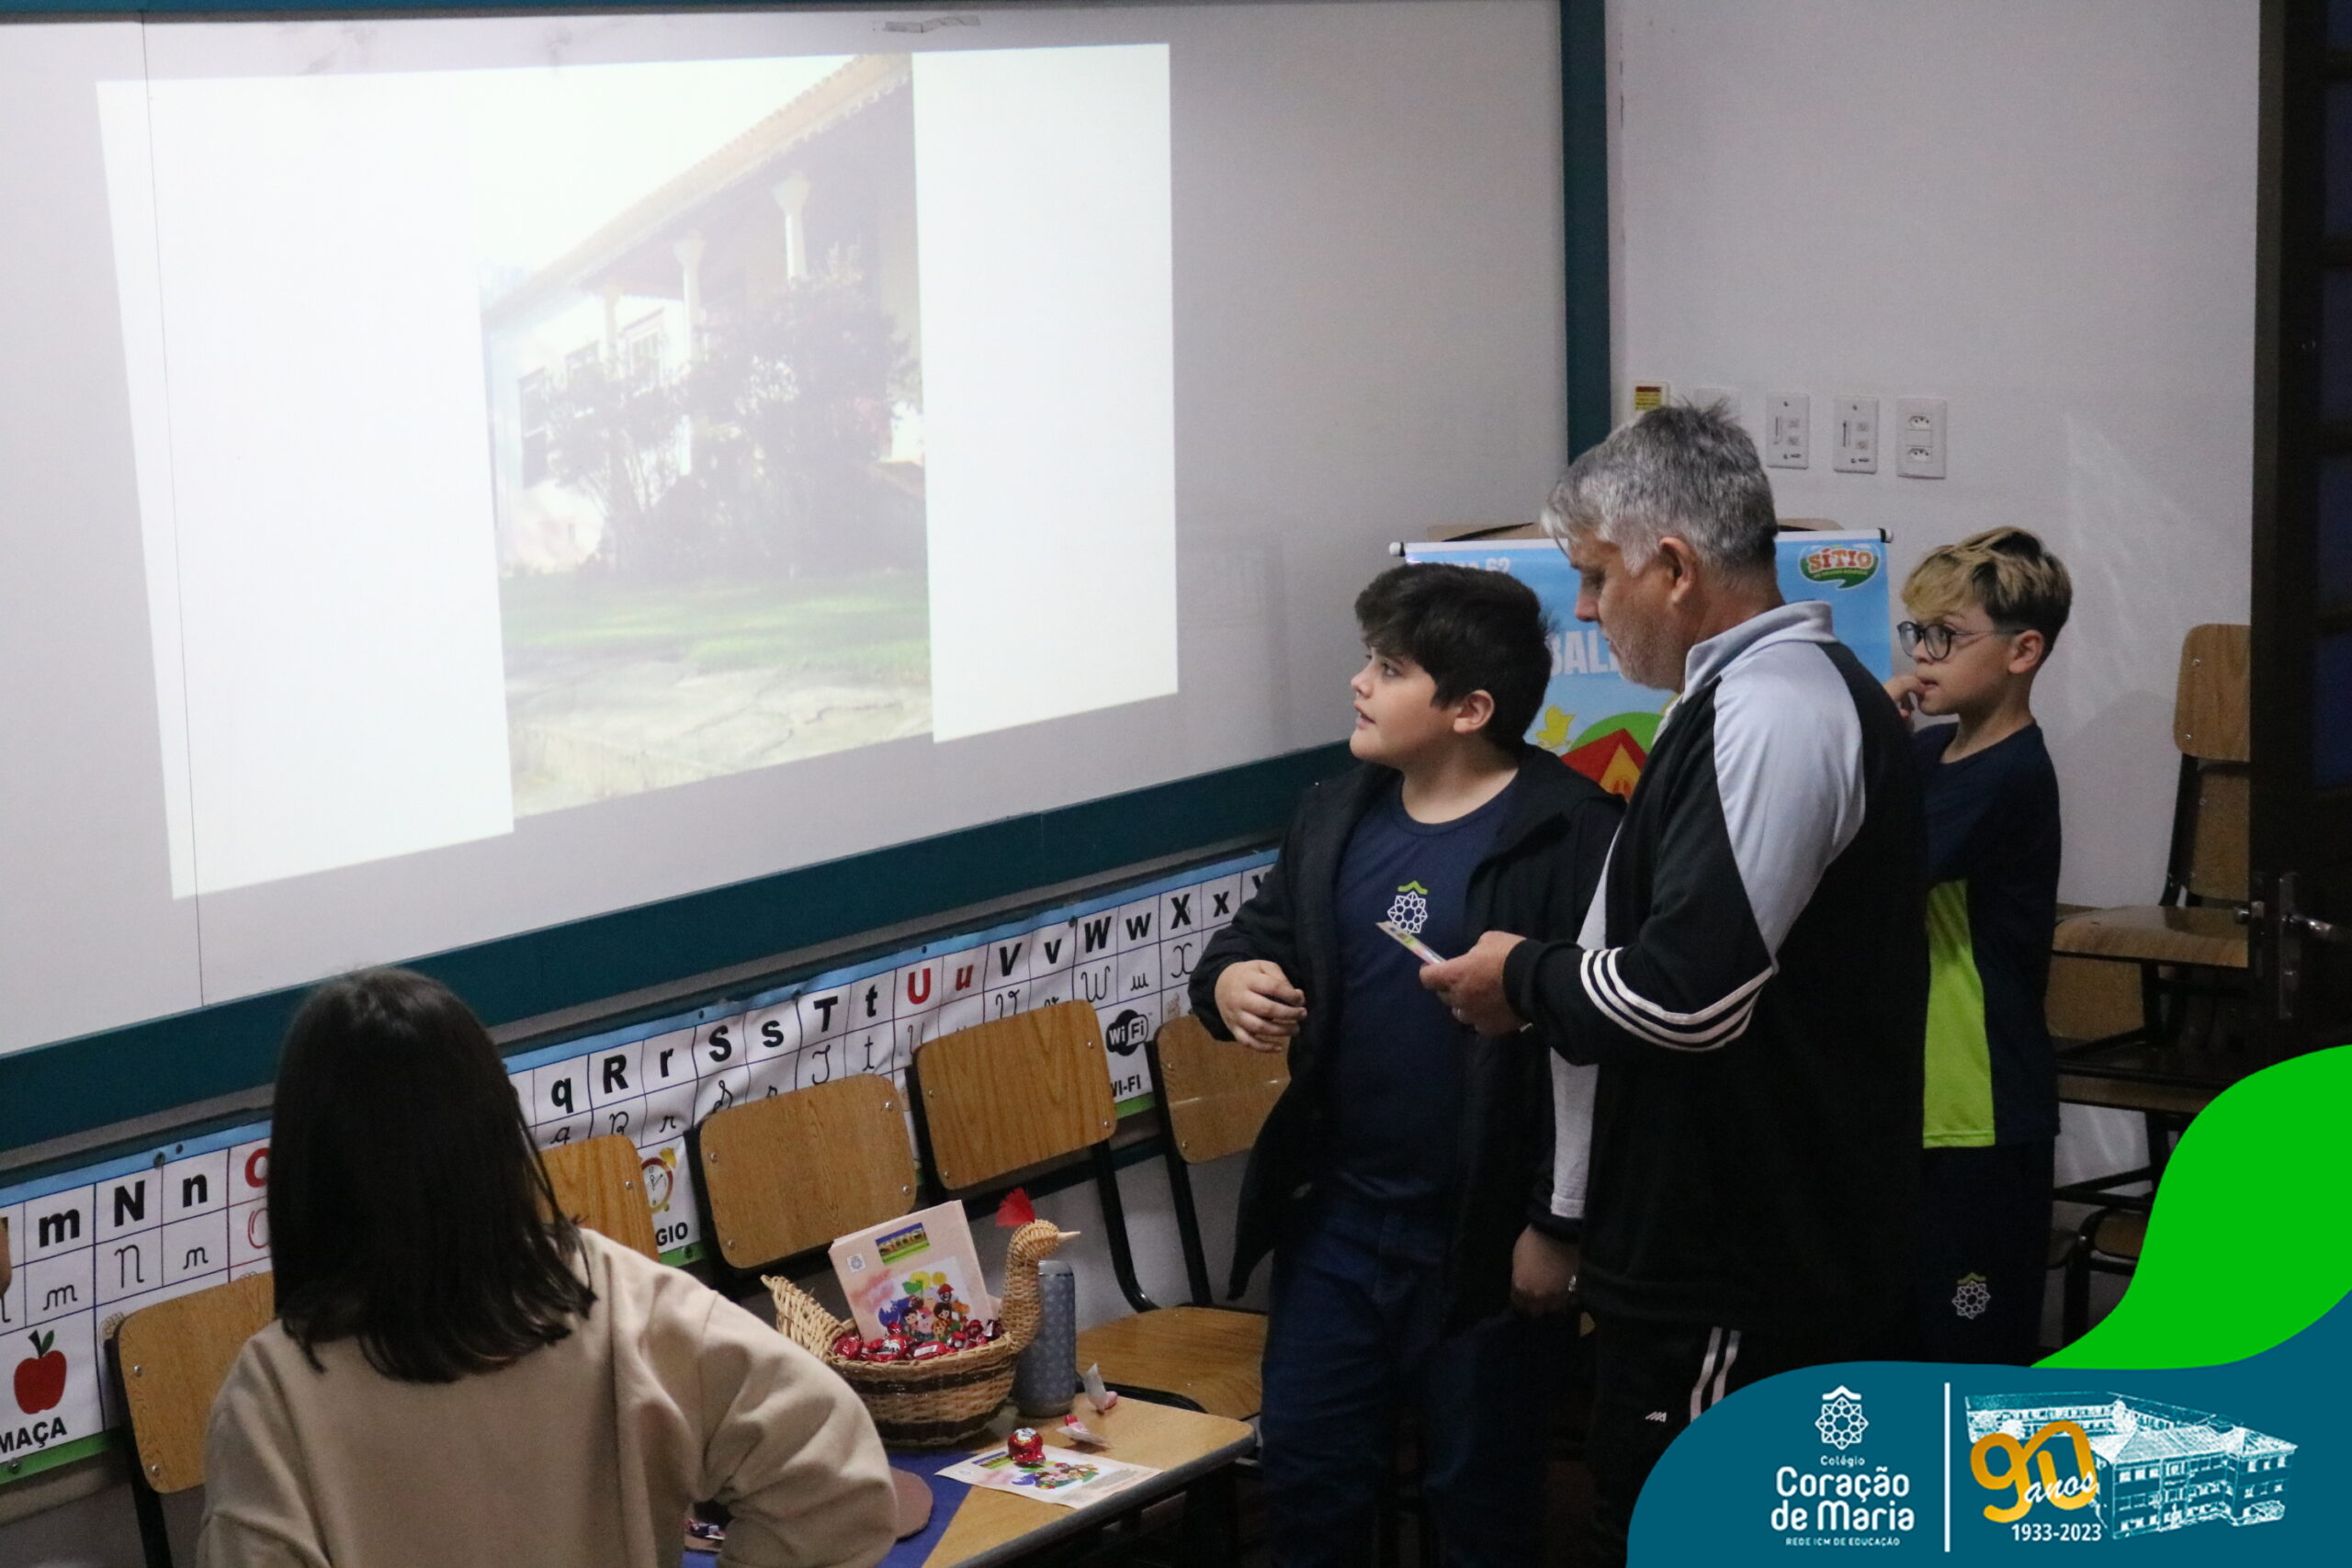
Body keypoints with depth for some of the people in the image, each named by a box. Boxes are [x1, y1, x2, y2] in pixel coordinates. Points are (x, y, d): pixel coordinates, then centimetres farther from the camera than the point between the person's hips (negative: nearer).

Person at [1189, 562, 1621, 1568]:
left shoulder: (1569, 834, -16)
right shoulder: (1334, 818, 6)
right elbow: (1258, 937, 17)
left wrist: (1557, 1228, -18)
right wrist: (1230, 978, -8)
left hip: (1484, 1238, -6)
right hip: (1338, 1218, 6)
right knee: (1306, 1477, 14)